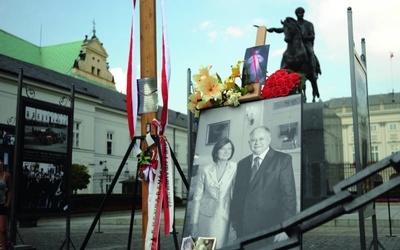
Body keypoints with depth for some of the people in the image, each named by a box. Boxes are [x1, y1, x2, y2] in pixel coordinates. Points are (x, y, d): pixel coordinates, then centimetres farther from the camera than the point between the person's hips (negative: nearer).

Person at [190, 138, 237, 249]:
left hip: (223, 216, -1)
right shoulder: (205, 170, 0)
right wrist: (195, 223, 3)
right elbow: (197, 197, 4)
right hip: (205, 215, 1)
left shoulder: (235, 168, -3)